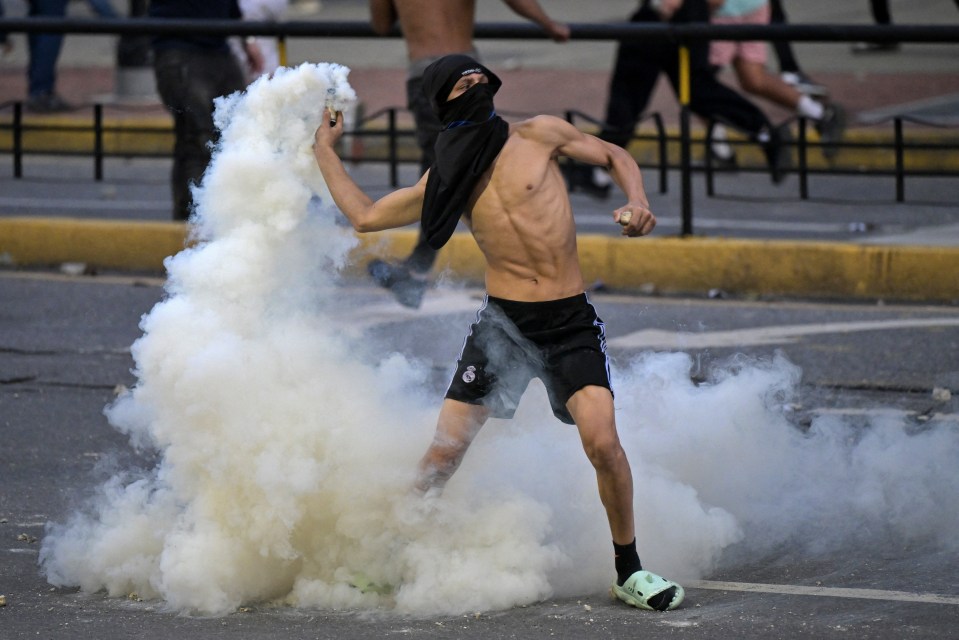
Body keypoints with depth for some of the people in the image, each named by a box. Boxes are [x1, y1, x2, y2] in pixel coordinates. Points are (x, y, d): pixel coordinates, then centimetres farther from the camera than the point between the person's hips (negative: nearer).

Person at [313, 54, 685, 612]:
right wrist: (325, 149, 23)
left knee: (602, 441, -20)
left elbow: (615, 157, 13)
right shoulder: (447, 180, 9)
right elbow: (365, 215, 17)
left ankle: (630, 572, -4)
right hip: (503, 321, 2)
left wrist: (638, 203, -6)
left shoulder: (539, 136, 2)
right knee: (445, 451, -4)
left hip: (571, 321, -2)